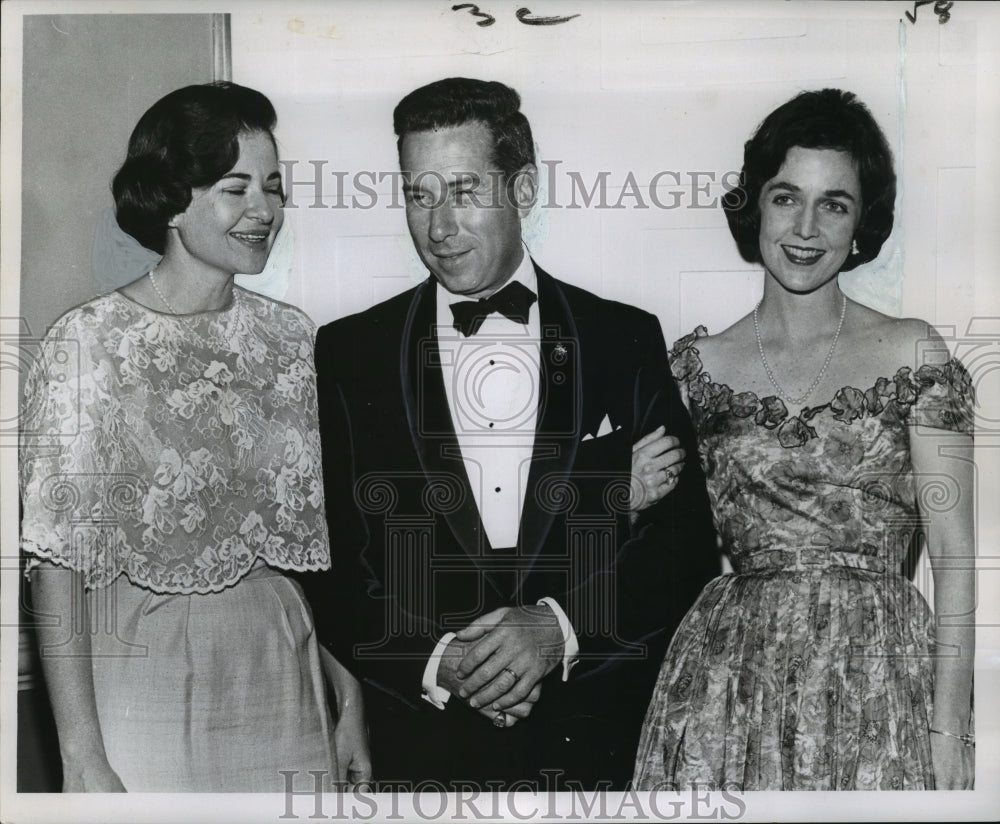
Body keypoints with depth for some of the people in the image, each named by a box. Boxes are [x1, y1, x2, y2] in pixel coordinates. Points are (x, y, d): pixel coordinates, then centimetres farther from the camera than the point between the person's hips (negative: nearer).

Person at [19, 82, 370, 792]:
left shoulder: (293, 337, 3)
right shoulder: (87, 342, -9)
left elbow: (325, 541, 6)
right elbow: (57, 566, -10)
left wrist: (352, 708, 4)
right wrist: (84, 758, -13)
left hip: (283, 679, 4)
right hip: (142, 689, -4)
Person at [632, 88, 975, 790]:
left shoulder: (912, 353, 1)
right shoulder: (697, 366, 5)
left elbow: (954, 554, -3)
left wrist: (950, 727, -10)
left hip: (881, 676, -1)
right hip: (731, 676, 1)